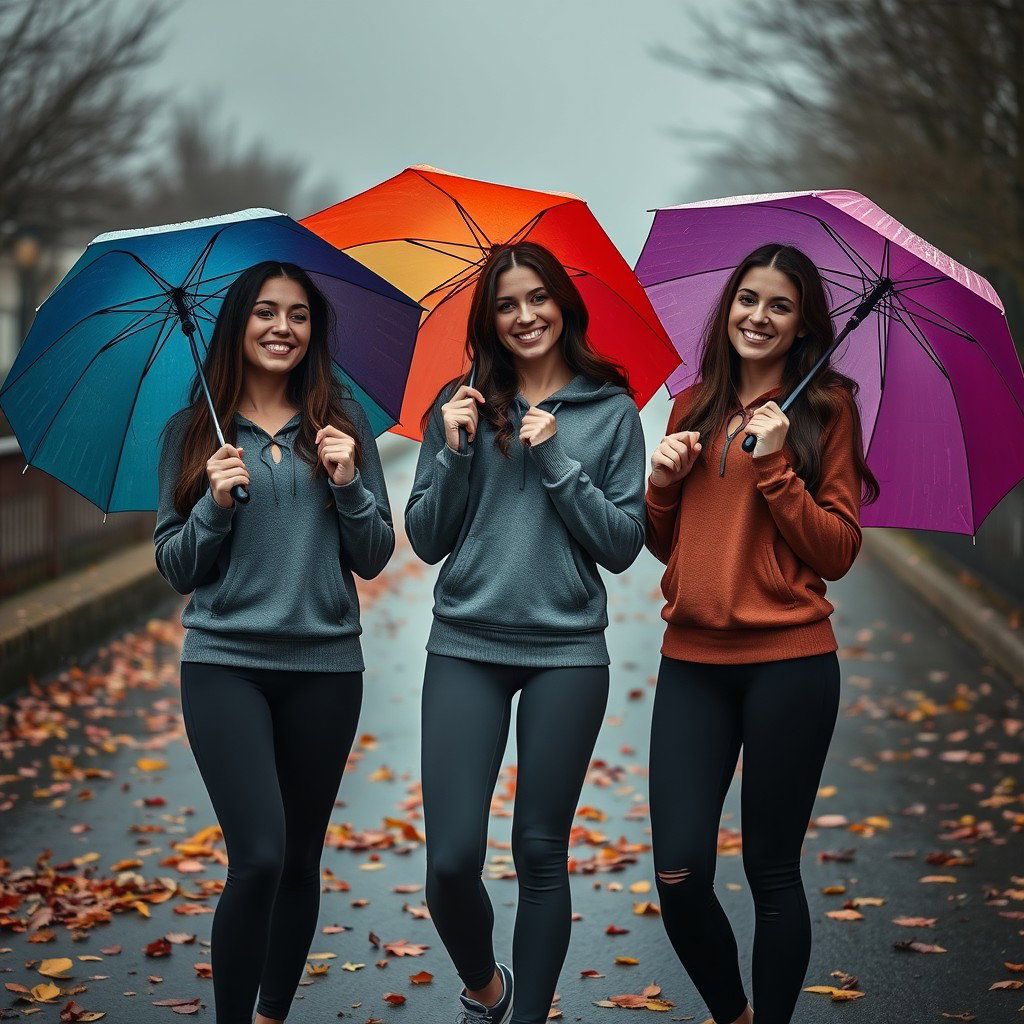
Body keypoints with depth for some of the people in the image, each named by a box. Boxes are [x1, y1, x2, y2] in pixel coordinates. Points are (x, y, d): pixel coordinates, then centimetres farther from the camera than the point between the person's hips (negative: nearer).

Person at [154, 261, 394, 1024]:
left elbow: (373, 558, 5)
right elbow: (174, 568, 4)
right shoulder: (192, 432, 4)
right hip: (224, 663, -2)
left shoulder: (342, 424, 6)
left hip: (326, 665, 2)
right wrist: (215, 504, -12)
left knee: (301, 859, 10)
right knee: (259, 856, -15)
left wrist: (348, 483, -11)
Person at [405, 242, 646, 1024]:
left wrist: (557, 461, -11)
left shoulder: (612, 413, 3)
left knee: (541, 853, 5)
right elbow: (426, 541, 4)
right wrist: (456, 452, -10)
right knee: (451, 859, -5)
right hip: (466, 647, 1)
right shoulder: (462, 407, 6)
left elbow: (624, 545, -2)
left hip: (567, 652, -1)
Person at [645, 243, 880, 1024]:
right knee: (679, 875, -3)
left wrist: (775, 468, -15)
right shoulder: (693, 408, 13)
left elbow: (838, 552, -5)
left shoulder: (826, 406, 1)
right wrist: (660, 484, -1)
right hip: (692, 661, 4)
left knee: (771, 870, 3)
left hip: (789, 662, -3)